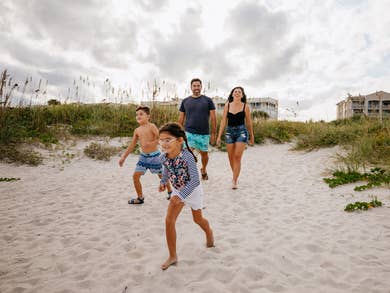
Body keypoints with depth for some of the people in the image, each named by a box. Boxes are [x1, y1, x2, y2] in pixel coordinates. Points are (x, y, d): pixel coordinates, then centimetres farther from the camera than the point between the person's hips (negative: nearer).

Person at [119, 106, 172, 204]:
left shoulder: (151, 126, -12)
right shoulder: (137, 130, 5)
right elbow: (132, 145, 11)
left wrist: (151, 143, -26)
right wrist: (124, 156, 10)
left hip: (154, 156, -5)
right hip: (143, 156, 5)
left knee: (162, 175, 10)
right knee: (135, 176, -1)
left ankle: (170, 191, 34)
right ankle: (140, 197, 15)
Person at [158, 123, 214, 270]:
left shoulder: (187, 157, -36)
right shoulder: (163, 157, -17)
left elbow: (195, 180, -34)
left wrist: (181, 195, -37)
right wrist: (163, 182, -5)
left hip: (193, 190, -4)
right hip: (177, 190, 5)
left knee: (197, 219, 19)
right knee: (169, 220, -7)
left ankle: (209, 233, 55)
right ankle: (172, 256, 8)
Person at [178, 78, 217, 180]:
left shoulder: (208, 100, 1)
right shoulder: (185, 101, 6)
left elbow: (213, 118, 1)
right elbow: (181, 119, 10)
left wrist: (213, 134, -2)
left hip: (204, 134, 0)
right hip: (189, 133, 0)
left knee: (204, 154, 15)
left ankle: (204, 170, 44)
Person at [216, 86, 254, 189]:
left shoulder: (245, 107, -1)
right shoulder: (227, 105, 3)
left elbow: (249, 122, 7)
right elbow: (223, 121, 3)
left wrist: (251, 136, 14)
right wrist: (219, 136, -1)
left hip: (241, 131, -3)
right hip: (229, 132, 3)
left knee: (237, 157, -10)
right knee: (231, 157, 9)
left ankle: (234, 180, -2)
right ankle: (235, 176, 31)